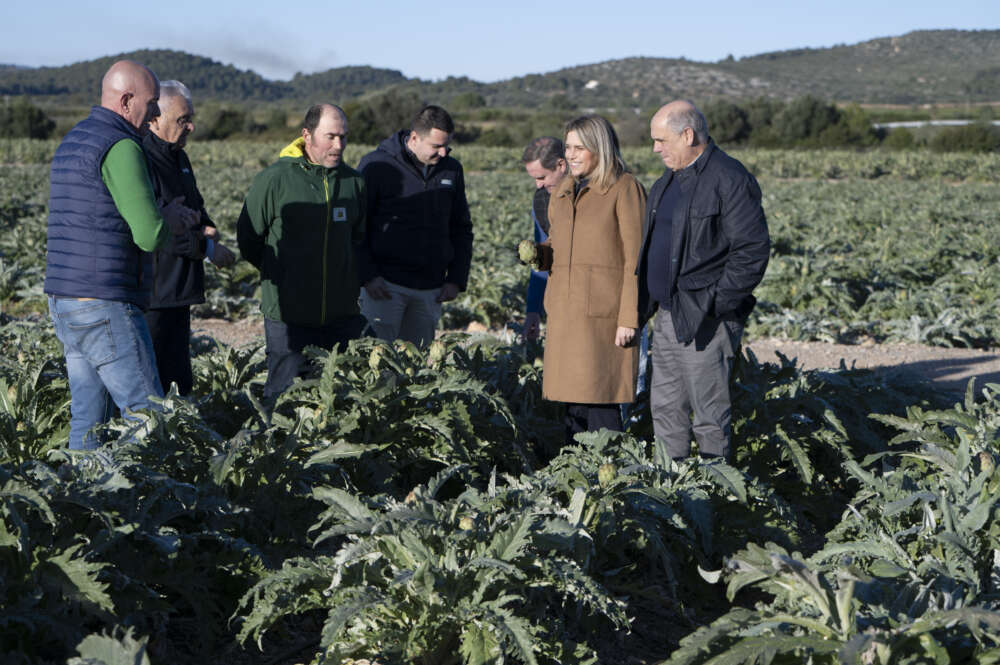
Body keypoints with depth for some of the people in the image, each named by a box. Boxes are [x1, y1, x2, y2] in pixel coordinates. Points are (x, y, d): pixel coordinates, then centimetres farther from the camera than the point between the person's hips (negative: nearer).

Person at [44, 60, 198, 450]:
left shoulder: (71, 143, 17)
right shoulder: (121, 148, -14)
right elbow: (150, 237, -20)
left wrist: (164, 219, 13)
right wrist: (168, 221, 4)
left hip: (64, 301, 9)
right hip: (105, 306, -9)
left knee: (88, 418, 12)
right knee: (148, 418, -4)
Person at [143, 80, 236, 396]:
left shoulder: (178, 157, 16)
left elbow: (196, 208, 26)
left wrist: (208, 230, 3)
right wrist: (206, 248, -16)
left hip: (178, 294, 10)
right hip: (151, 296, -10)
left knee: (179, 382, 12)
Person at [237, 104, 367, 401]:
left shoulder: (354, 181, 7)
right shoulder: (273, 180, -8)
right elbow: (247, 238, 1)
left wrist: (347, 277, 13)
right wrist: (279, 274, 5)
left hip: (342, 314, 5)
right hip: (290, 317, -4)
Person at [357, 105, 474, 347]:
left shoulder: (451, 170, 10)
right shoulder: (377, 165, -6)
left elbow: (462, 229, 18)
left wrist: (457, 279, 7)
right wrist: (367, 275, -12)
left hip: (430, 290, 5)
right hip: (385, 284, -4)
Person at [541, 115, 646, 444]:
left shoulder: (624, 189, -4)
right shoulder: (563, 191, 17)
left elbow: (636, 259, -8)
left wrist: (629, 318, -13)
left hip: (603, 315, -7)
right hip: (565, 312, 7)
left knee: (600, 402, -8)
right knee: (572, 403, 8)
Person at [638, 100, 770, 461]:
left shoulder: (730, 180, -13)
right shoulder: (669, 181, 15)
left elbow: (753, 249, -17)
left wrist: (718, 303, -18)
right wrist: (648, 302, 15)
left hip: (704, 319, -9)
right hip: (668, 315, 9)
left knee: (708, 412, -3)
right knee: (665, 407, 14)